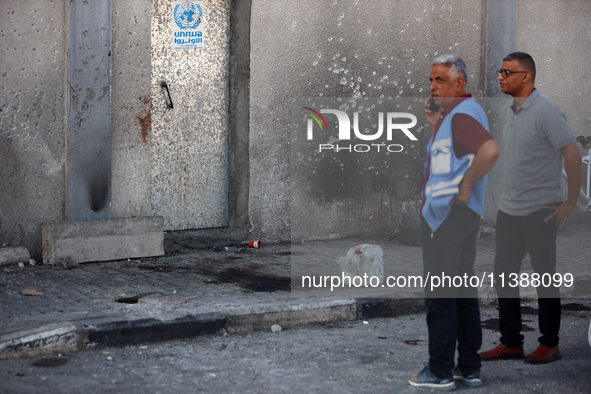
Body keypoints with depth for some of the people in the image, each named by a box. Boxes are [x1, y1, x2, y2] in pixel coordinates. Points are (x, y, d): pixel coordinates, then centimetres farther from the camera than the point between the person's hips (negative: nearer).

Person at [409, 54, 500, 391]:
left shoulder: (461, 114, -16)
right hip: (460, 216, 11)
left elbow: (491, 149, -33)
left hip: (447, 217, -11)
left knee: (439, 295, -5)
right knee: (463, 292, 13)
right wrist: (437, 126, 16)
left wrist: (465, 188, -25)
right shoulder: (461, 111, 17)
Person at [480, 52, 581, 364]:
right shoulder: (507, 111, 10)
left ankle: (550, 344, 11)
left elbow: (573, 155, -17)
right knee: (504, 276, 9)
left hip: (540, 210, -8)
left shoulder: (546, 111, -15)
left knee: (545, 277, 1)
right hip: (508, 210, 8)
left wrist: (570, 203, -16)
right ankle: (511, 343, 17)